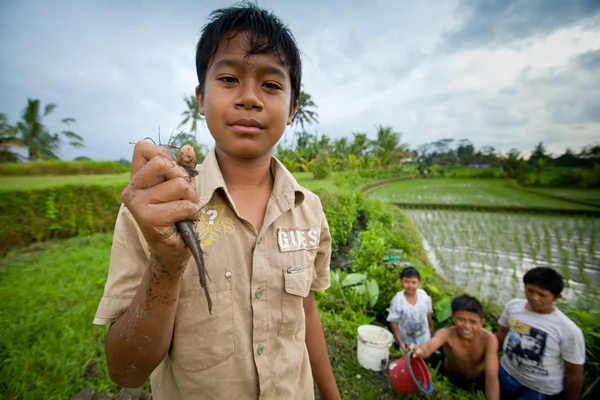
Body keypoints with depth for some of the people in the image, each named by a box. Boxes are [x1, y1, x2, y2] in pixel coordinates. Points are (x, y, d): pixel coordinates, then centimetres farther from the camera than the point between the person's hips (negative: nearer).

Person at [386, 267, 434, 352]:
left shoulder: (424, 295, -18)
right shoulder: (398, 300, -29)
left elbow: (428, 313, 1)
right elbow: (393, 322, -19)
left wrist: (431, 327, 14)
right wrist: (400, 342, -17)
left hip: (423, 338, 3)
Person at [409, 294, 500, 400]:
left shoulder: (489, 340, -33)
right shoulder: (446, 334, -36)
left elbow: (492, 377, -39)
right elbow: (429, 346, -57)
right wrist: (420, 350, -80)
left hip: (480, 377, 1)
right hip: (454, 378, 0)